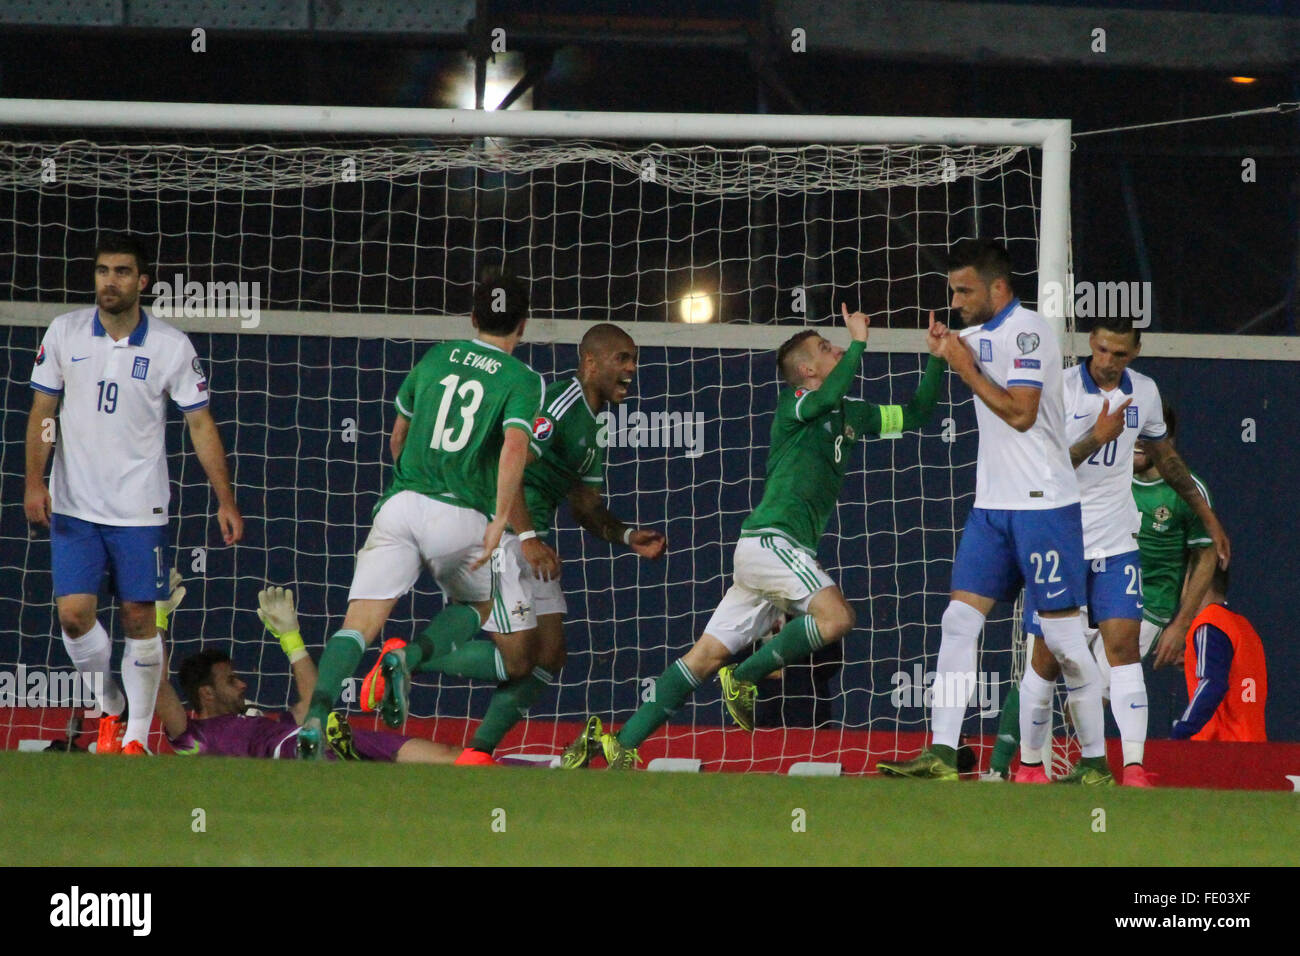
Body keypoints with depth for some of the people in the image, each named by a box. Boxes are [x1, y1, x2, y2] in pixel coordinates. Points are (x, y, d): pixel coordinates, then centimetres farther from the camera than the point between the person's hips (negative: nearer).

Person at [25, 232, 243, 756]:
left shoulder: (171, 347, -5)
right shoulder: (65, 333, -1)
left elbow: (201, 424, 1)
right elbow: (42, 411, 5)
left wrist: (226, 500, -4)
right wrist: (34, 481, -5)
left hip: (140, 510, -1)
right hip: (74, 506, 1)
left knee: (140, 618, -1)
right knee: (74, 613, -8)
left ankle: (136, 737, 11)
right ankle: (110, 708, 17)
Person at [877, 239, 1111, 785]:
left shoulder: (1027, 330, -12)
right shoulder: (981, 334, 14)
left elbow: (1020, 412, -20)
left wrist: (967, 369, -12)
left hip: (1043, 504, -9)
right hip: (992, 505, 9)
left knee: (1062, 636, -4)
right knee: (959, 621, -1)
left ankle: (1096, 762, 4)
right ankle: (942, 755, -3)